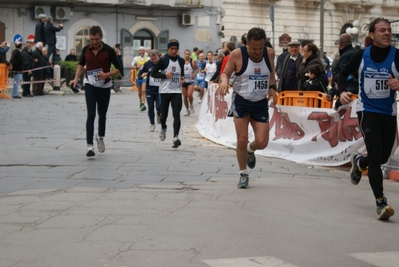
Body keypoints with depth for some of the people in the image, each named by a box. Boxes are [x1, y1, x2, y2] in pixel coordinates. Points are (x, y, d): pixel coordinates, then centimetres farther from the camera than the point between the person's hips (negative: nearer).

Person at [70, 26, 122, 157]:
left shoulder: (109, 50, -11)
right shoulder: (86, 49, -2)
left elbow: (118, 68, -6)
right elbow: (81, 64, 17)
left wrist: (107, 74, -23)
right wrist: (76, 78, 4)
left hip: (104, 86, 0)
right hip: (90, 85, 1)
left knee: (102, 114, 14)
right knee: (91, 115, -10)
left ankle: (100, 137, 40)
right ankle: (90, 146, -12)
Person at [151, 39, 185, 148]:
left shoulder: (181, 61, 8)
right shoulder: (163, 60, -4)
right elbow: (153, 73, -4)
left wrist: (182, 78, 3)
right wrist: (165, 75, -17)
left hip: (177, 92, 2)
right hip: (165, 91, -2)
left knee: (176, 114, -10)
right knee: (164, 114, 8)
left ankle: (175, 137, -15)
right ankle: (163, 128, 40)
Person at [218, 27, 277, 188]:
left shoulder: (270, 53, -4)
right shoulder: (237, 54, -16)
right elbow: (226, 73, -6)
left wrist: (272, 87, -2)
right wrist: (224, 81, -29)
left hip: (261, 103, 3)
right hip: (241, 101, -3)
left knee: (262, 142, -4)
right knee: (242, 139, -5)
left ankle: (250, 150, 34)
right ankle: (243, 174, 15)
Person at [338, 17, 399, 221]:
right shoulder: (361, 55, -7)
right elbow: (343, 74, 7)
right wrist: (342, 91, -12)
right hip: (367, 110, -2)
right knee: (376, 155, -16)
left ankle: (359, 161, 49)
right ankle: (381, 202, -12)